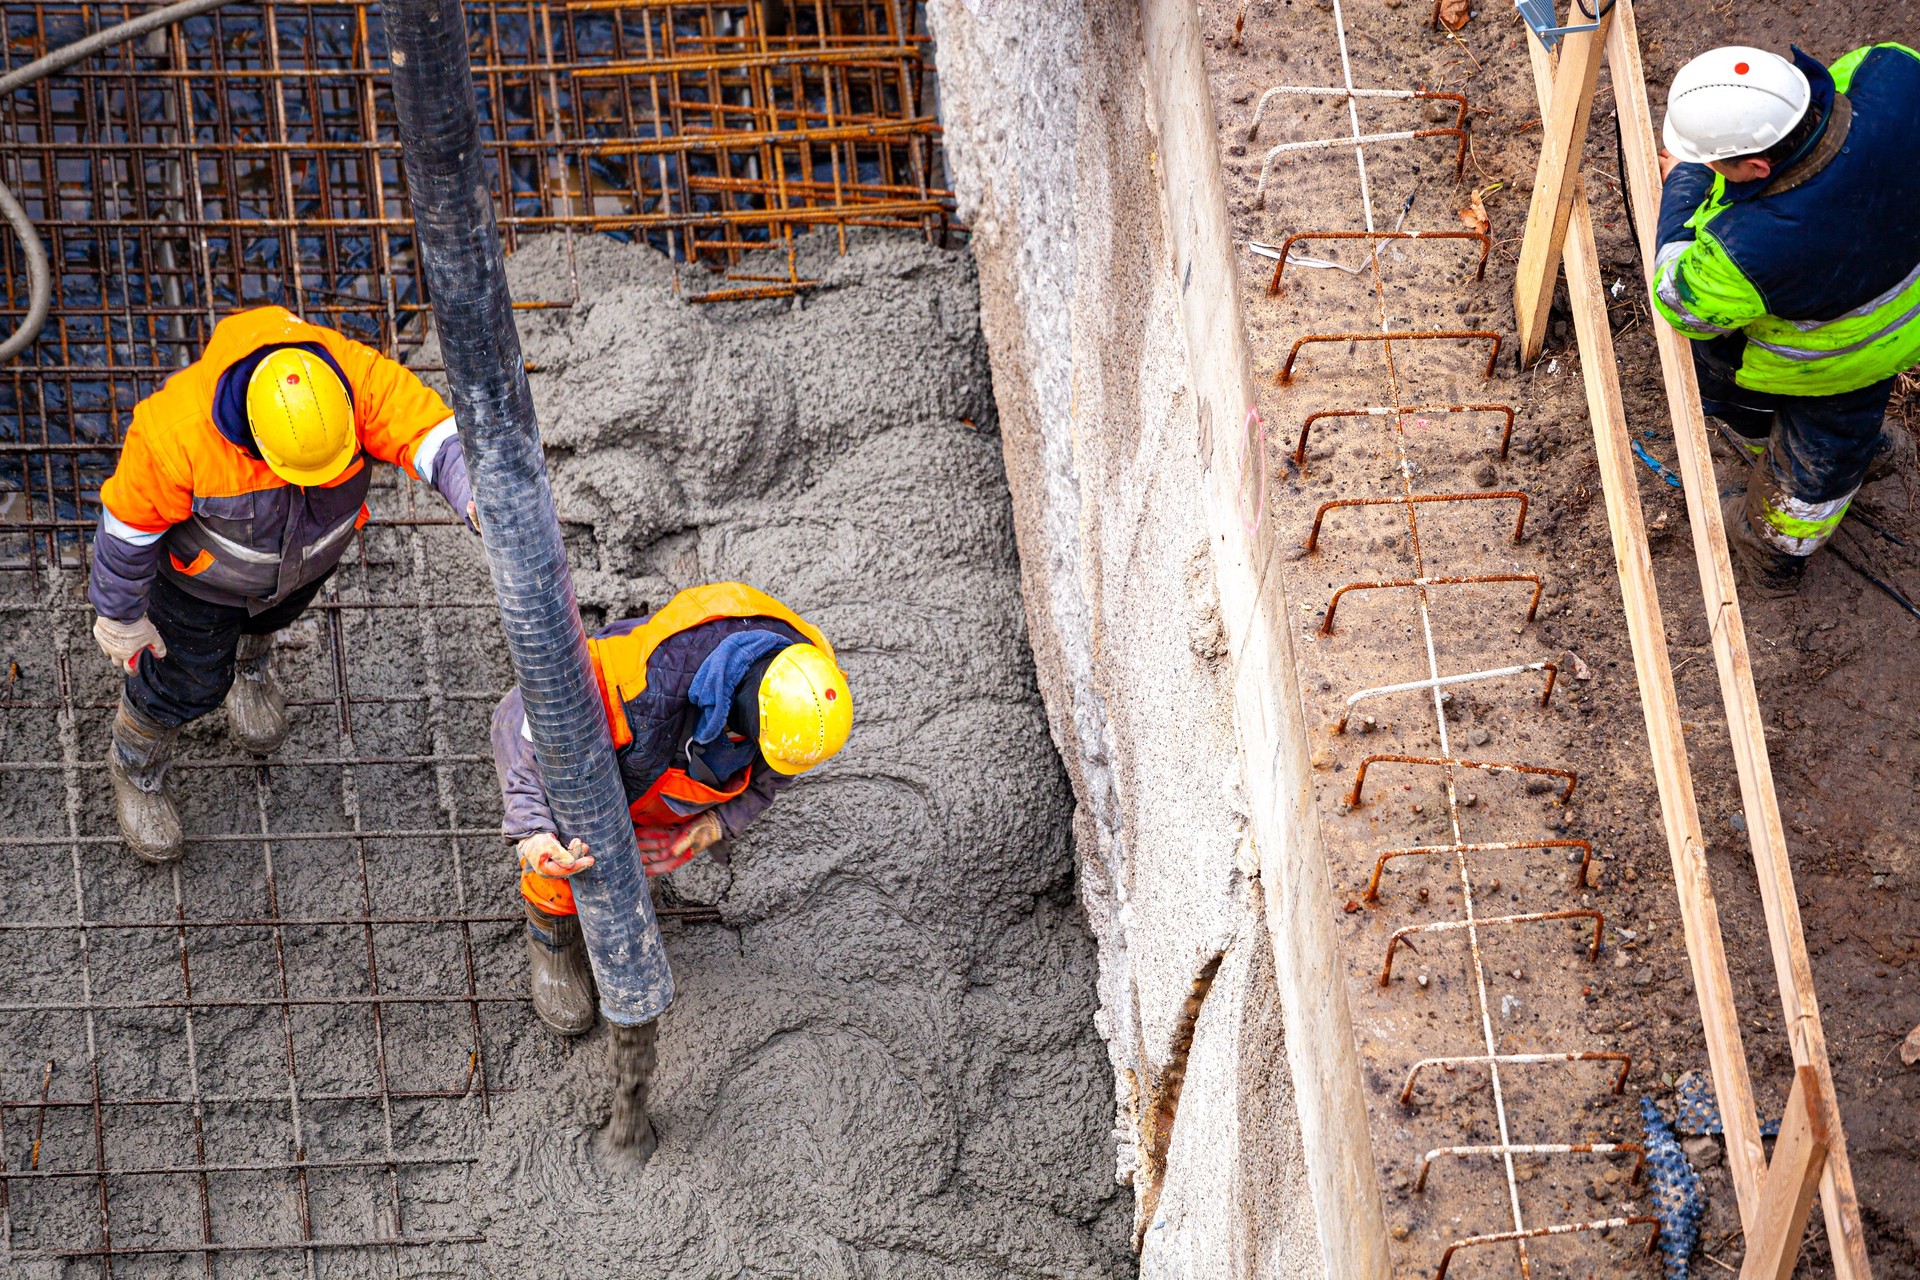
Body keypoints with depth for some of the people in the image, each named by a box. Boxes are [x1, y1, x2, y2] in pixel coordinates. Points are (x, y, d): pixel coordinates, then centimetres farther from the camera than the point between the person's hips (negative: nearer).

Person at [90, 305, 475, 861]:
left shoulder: (357, 376, -40)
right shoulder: (177, 433, -44)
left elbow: (437, 436, -49)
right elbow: (130, 522, -27)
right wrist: (120, 615, -11)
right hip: (206, 566, -3)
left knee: (270, 612, 34)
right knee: (188, 683, 18)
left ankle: (251, 657, 72)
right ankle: (136, 766, 52)